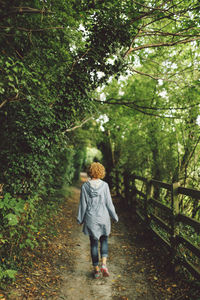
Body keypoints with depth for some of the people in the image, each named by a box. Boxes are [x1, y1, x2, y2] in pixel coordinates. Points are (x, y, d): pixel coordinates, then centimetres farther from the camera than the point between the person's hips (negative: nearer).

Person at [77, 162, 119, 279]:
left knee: (94, 243, 12)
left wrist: (80, 219, 9)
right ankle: (104, 264, 2)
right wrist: (114, 216, 7)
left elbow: (83, 204, -2)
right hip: (103, 217, 0)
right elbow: (109, 203, -5)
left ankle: (96, 269, 20)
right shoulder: (104, 185, -9)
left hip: (91, 219, 1)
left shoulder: (85, 186, -7)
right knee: (104, 241, 18)